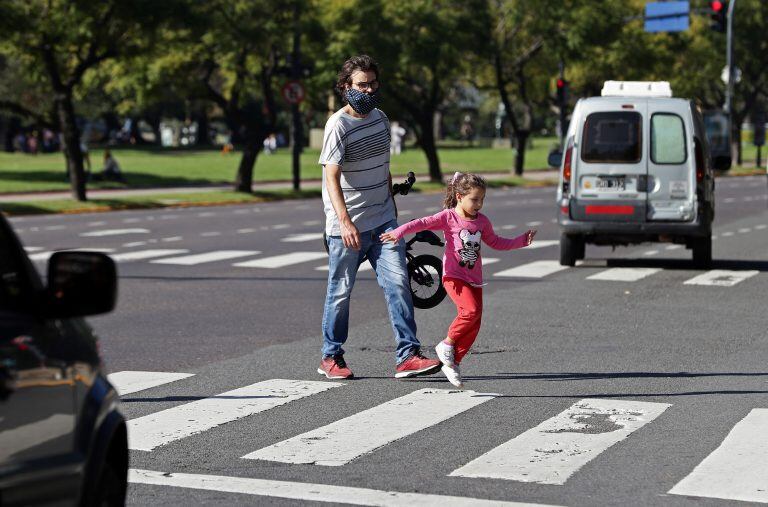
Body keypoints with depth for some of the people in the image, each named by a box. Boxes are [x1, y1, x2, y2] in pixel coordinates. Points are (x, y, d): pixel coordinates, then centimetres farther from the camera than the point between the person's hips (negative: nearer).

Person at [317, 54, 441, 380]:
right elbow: (332, 177, -21)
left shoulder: (380, 119, 9)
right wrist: (345, 222, -32)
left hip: (382, 222, 6)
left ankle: (408, 356, -8)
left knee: (398, 283, -6)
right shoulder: (338, 125, -13)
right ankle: (331, 357, 20)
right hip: (347, 227, -6)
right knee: (341, 292, 5)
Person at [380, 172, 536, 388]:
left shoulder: (482, 221, 9)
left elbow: (495, 242, 24)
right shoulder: (448, 217, -8)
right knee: (471, 309, -27)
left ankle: (453, 363, 12)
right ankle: (447, 344, -6)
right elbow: (423, 223, -18)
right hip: (454, 276, -6)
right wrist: (399, 232, -33)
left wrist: (522, 240, 19)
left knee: (474, 324, 1)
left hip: (474, 279, 6)